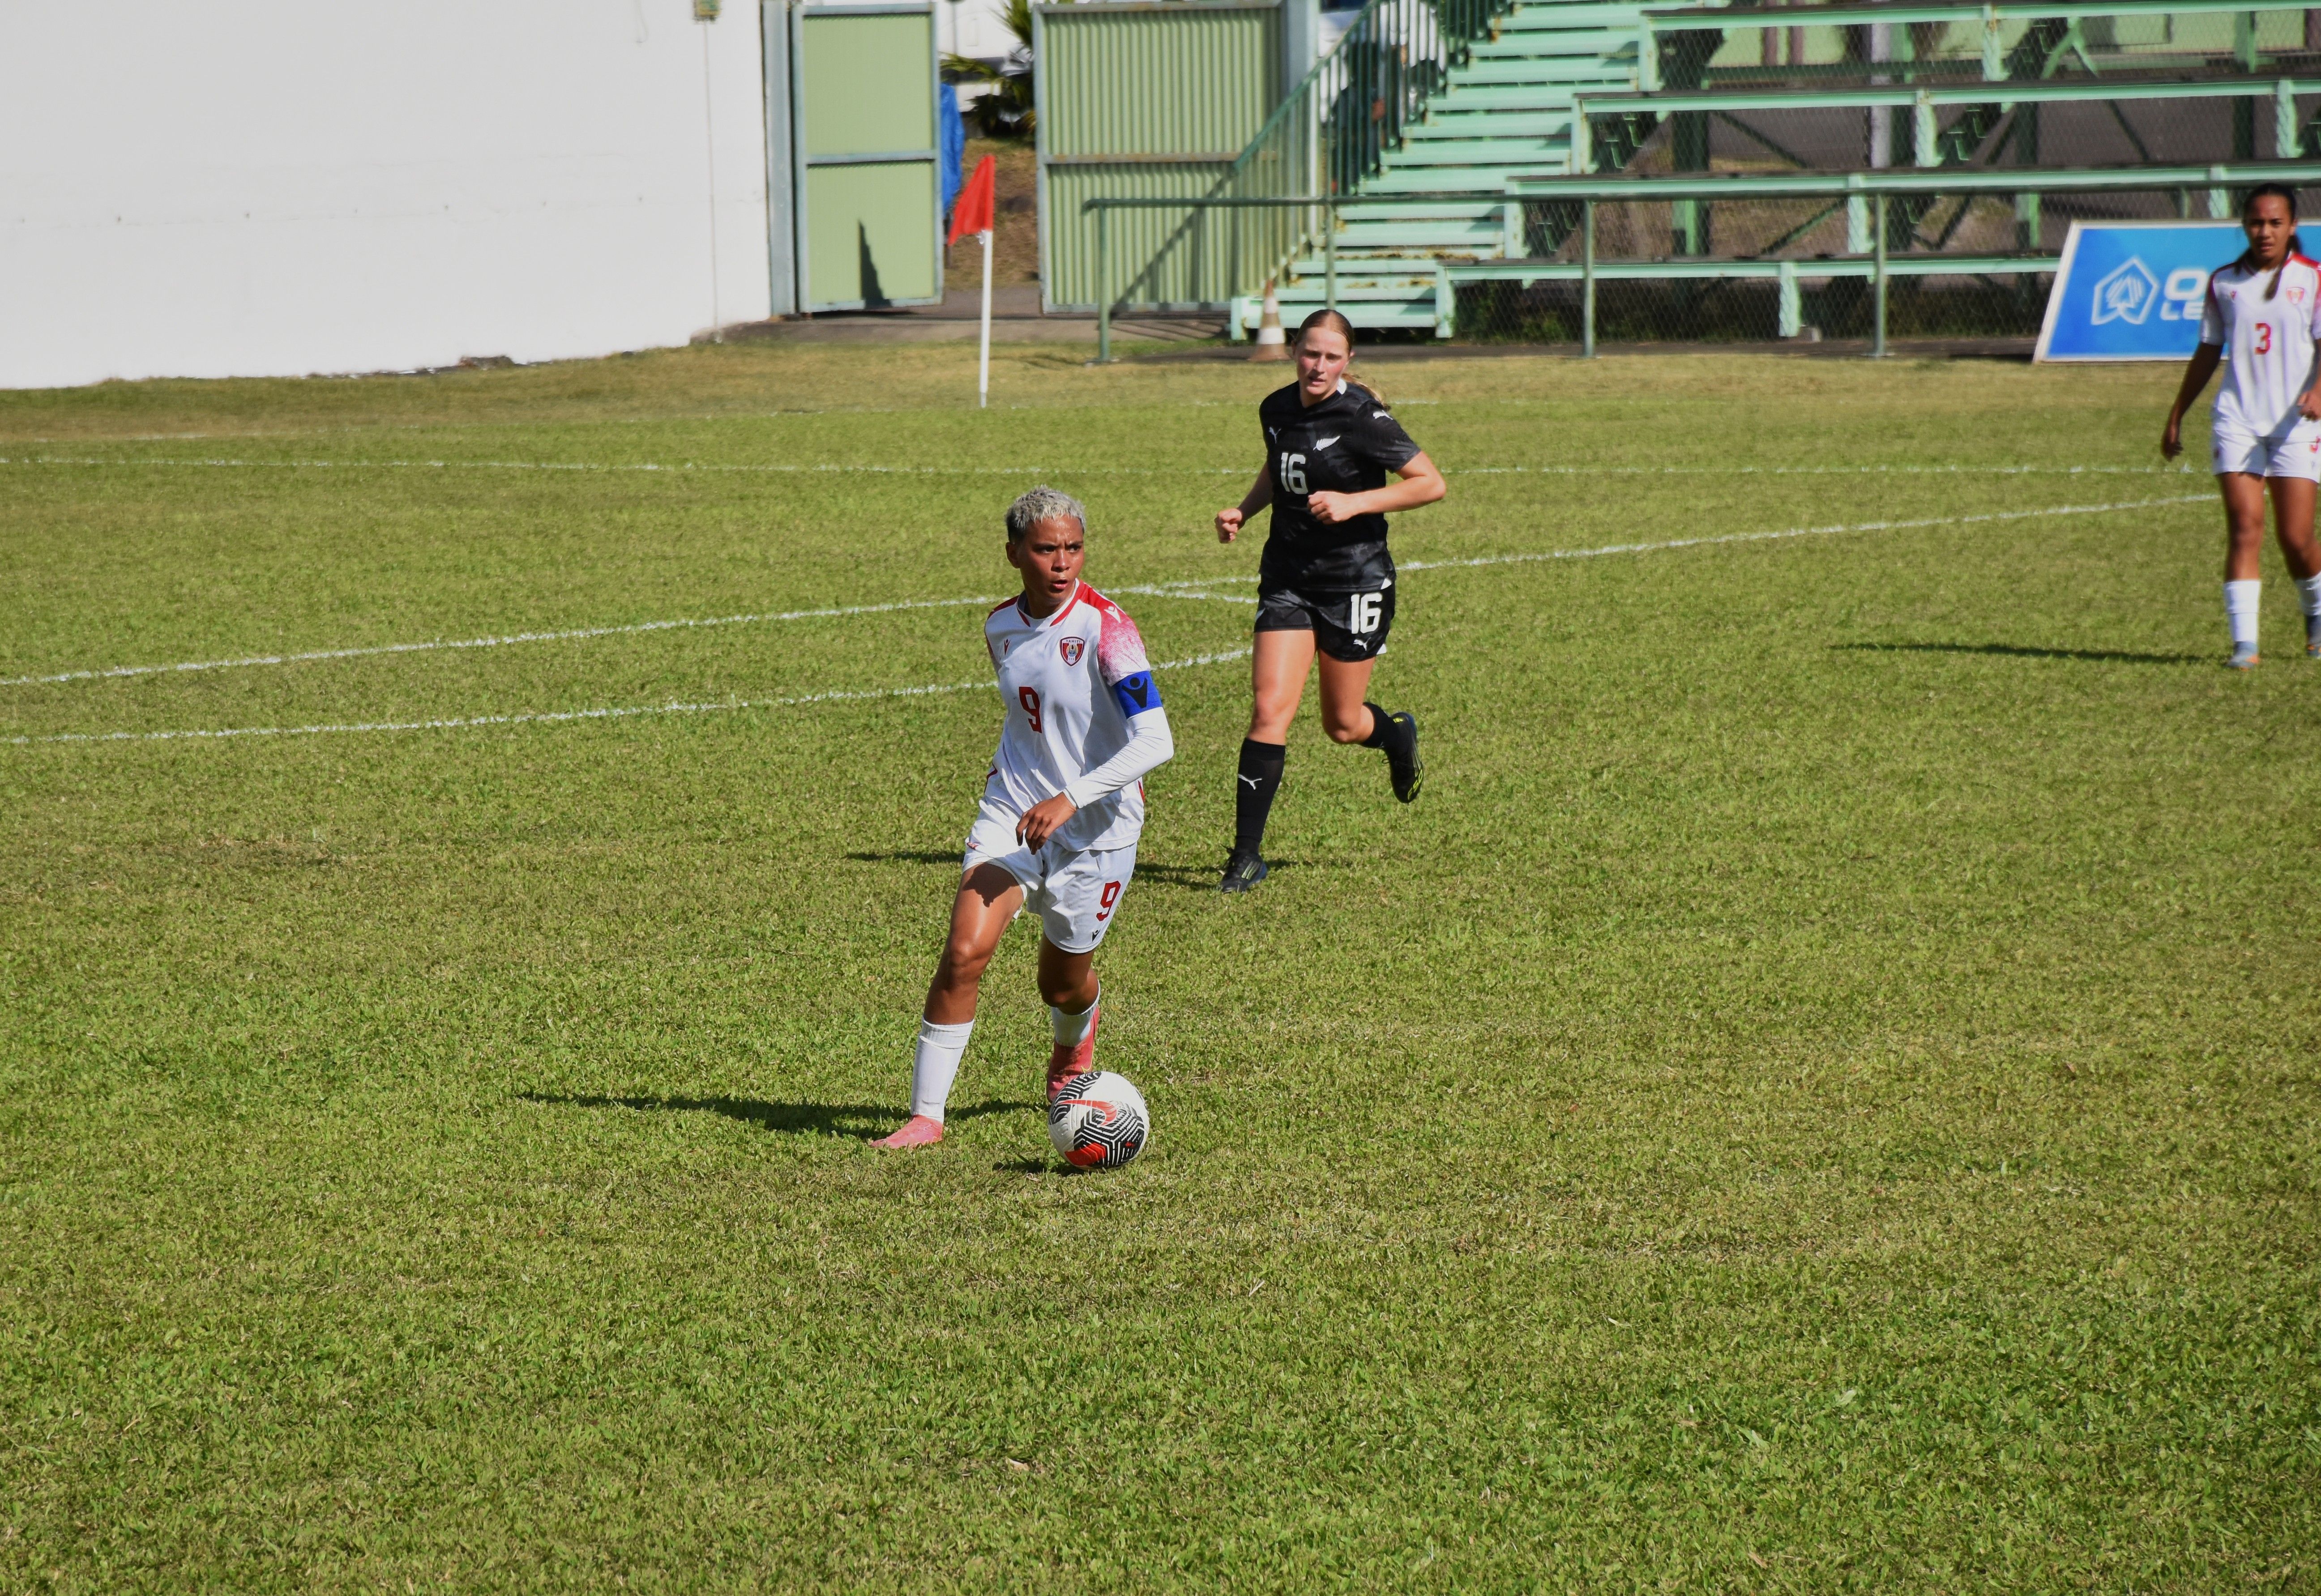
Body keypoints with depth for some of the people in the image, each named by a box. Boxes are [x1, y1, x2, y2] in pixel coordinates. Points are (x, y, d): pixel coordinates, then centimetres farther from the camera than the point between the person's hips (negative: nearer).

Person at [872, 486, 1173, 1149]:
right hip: (1013, 813, 3)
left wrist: (1071, 799, -32)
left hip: (1095, 831, -3)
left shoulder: (1106, 628, -19)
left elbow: (1156, 741, -26)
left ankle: (1075, 1043, 51)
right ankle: (926, 1113, -8)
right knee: (964, 952, -16)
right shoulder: (1001, 626, 0)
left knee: (1062, 984, 13)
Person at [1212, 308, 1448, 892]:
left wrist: (1354, 503, -23)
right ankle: (1246, 855, -6)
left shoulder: (1363, 417, -16)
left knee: (1342, 725, 8)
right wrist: (1243, 511, 6)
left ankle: (1398, 736, 46)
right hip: (1288, 576, 4)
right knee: (1269, 710, -10)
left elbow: (1431, 483, -14)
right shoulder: (1276, 410, 1)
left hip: (1355, 581, -4)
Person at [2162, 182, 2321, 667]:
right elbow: (2208, 353, 18)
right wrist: (2176, 415, 20)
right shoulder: (2224, 282, 8)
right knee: (2245, 529, -12)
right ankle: (2244, 642, -14)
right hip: (2237, 421, 1)